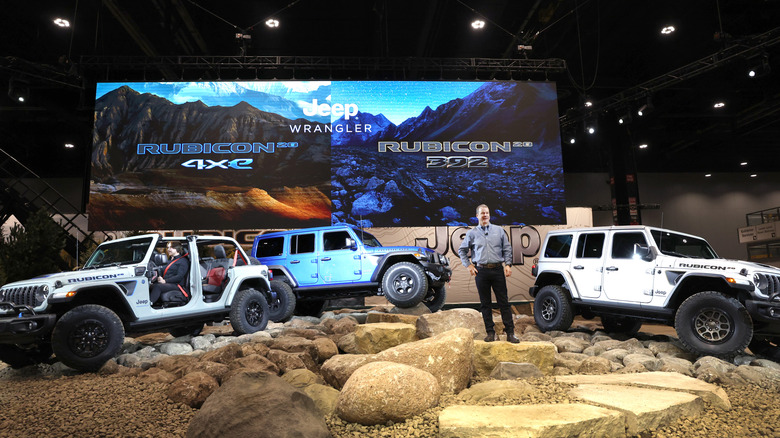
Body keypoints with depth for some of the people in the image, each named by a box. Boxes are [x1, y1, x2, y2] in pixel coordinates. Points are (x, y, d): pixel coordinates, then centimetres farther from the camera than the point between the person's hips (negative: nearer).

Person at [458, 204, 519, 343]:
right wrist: (469, 265, 5)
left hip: (498, 270, 0)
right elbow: (462, 250, 15)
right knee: (485, 304, 4)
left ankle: (510, 333, 4)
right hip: (481, 271, 0)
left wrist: (508, 264, 1)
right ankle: (490, 333, 12)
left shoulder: (499, 230, 11)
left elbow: (507, 248, 13)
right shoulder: (472, 233, 8)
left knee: (504, 302, -1)